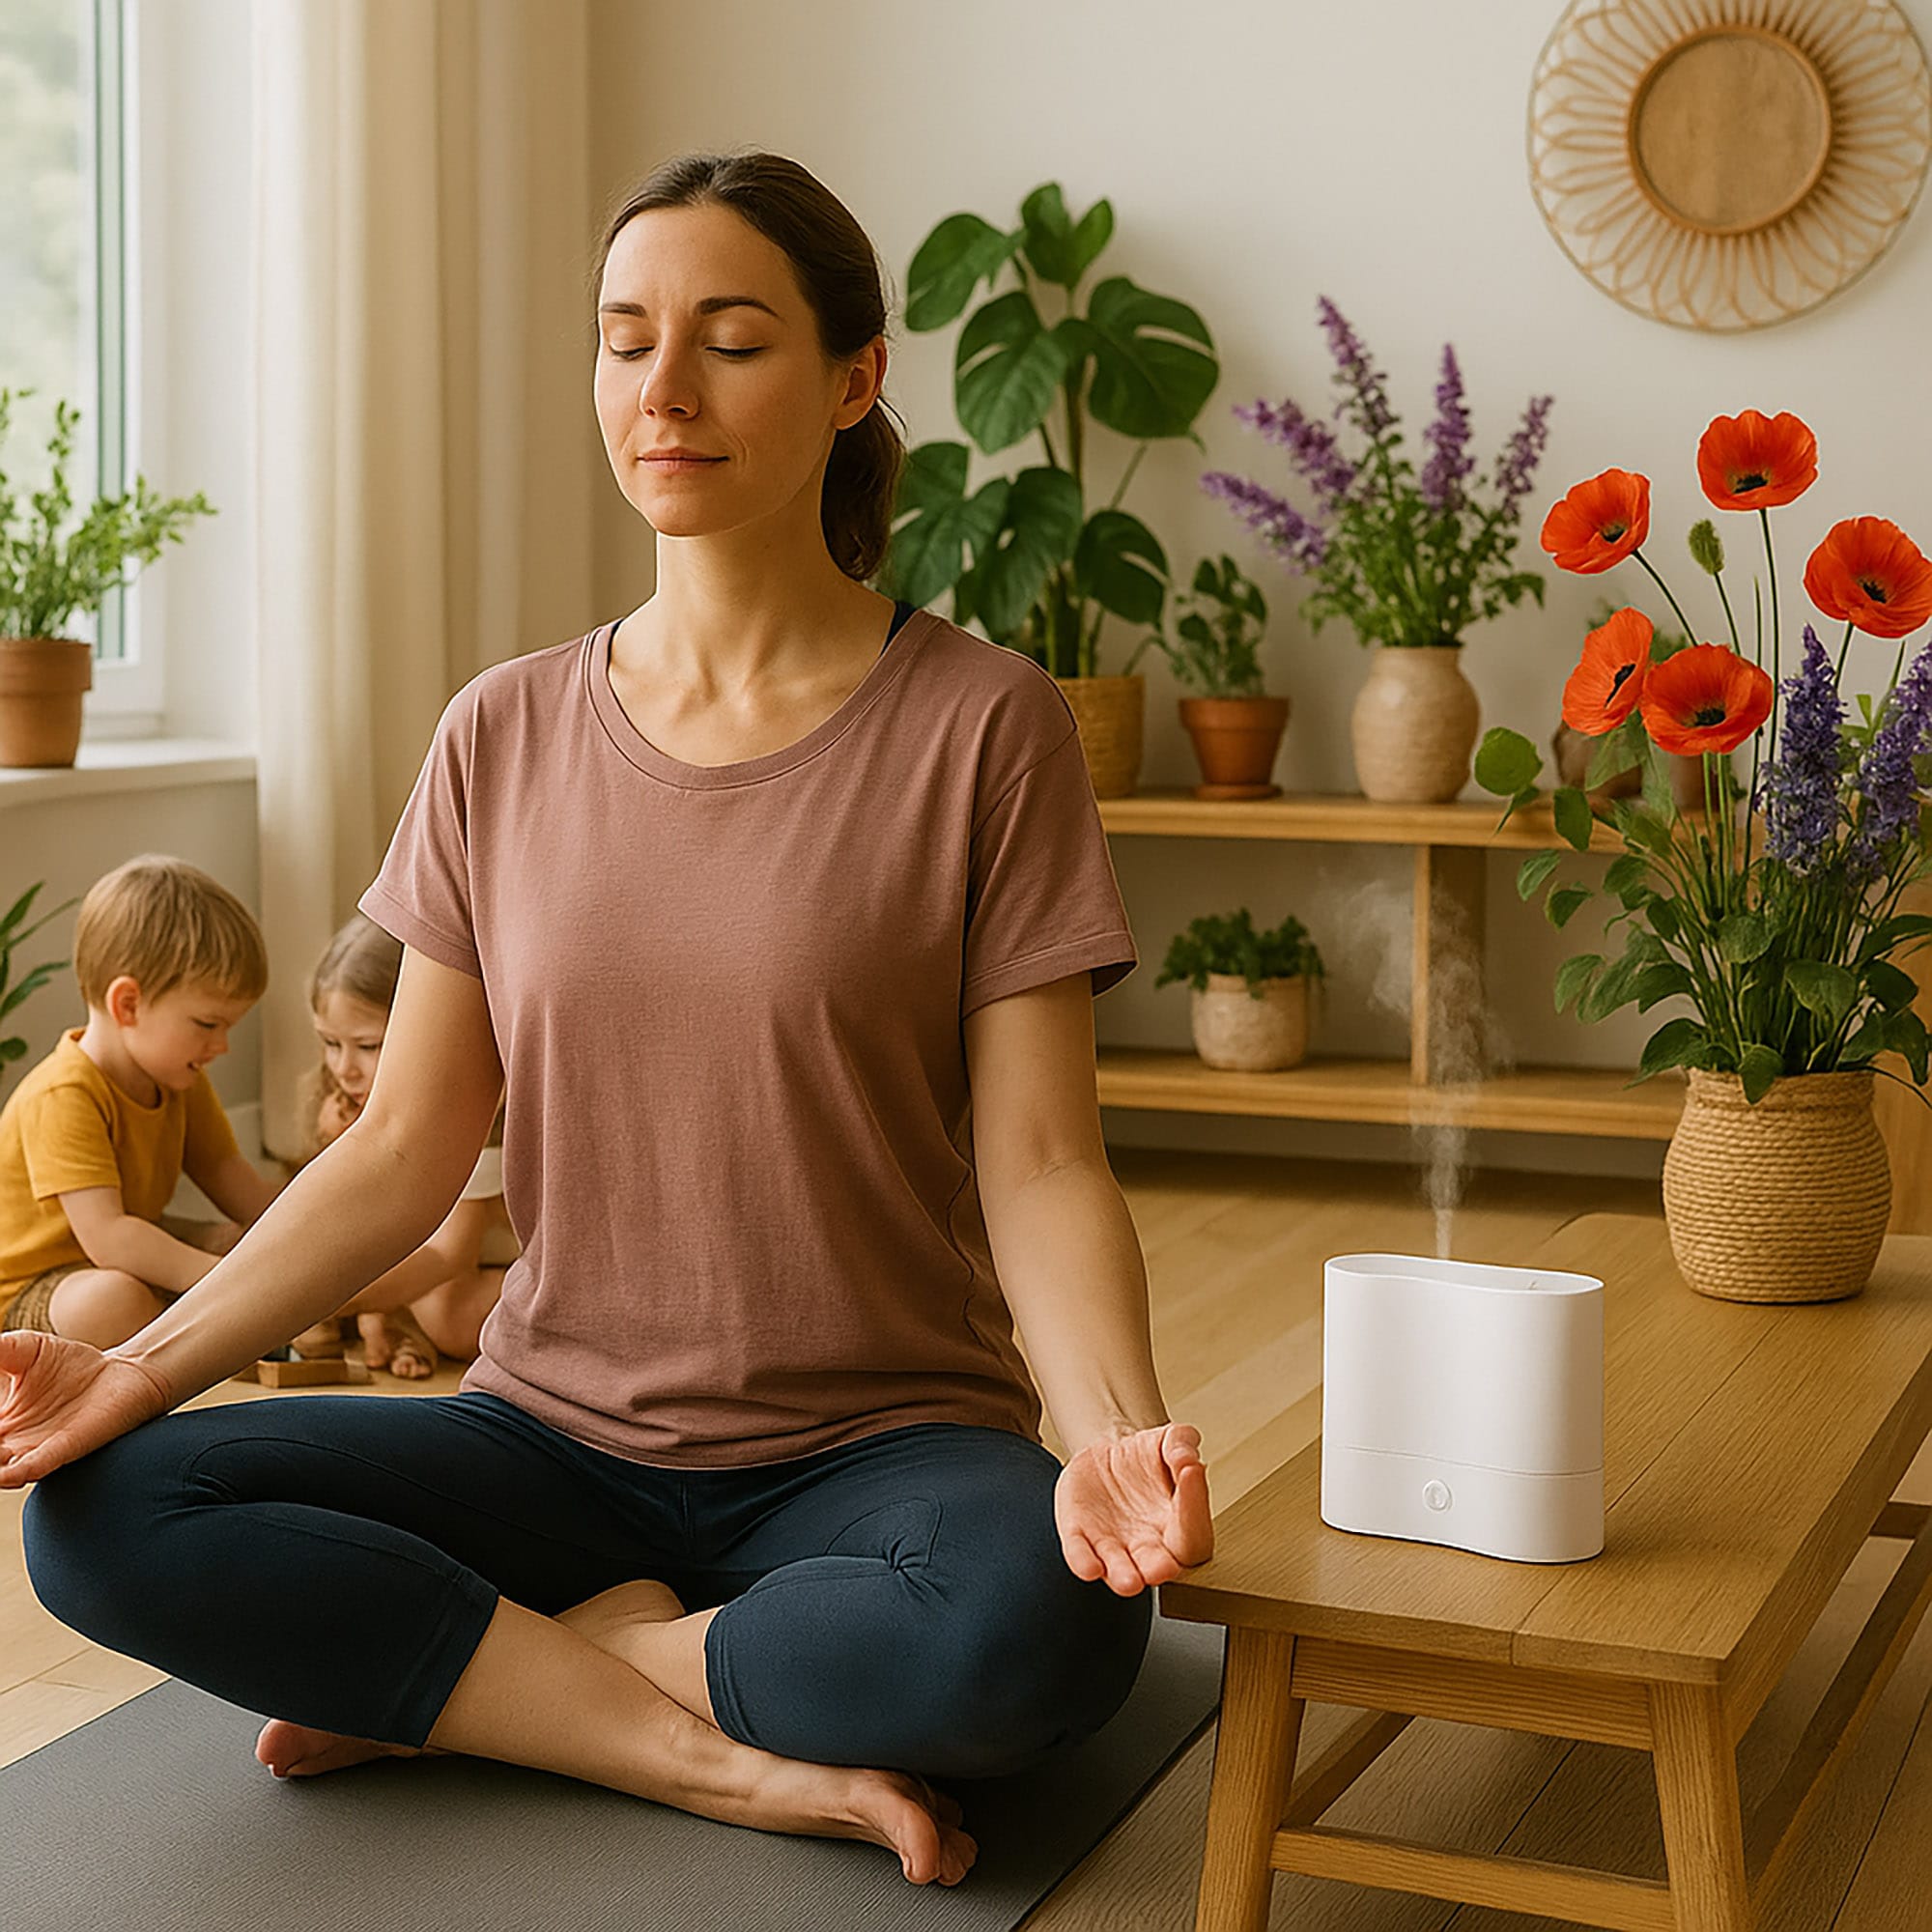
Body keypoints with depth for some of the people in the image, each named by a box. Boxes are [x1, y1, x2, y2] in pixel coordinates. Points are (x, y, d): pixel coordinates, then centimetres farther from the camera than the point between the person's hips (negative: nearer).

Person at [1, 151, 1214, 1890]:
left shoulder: (981, 724, -6)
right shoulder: (505, 738, 5)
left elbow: (1039, 1160, -9)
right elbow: (407, 1149, 4)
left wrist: (1113, 1429, -29)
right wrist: (147, 1363, -11)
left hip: (878, 1441, -3)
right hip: (558, 1435, 3)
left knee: (1044, 1622, -36)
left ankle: (441, 1679, -14)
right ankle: (738, 1761, -17)